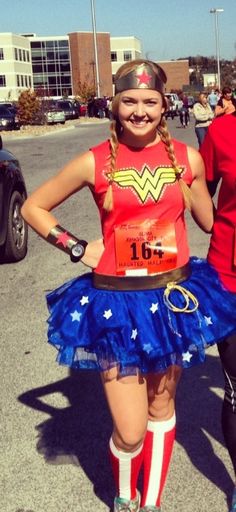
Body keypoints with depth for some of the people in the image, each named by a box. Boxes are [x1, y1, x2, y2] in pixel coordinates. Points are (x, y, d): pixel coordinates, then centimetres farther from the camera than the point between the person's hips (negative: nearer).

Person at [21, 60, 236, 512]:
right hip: (116, 301, -2)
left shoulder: (187, 157, 0)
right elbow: (32, 207, 6)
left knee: (162, 408, 17)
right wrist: (76, 248, -1)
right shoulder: (95, 163, -6)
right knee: (130, 432, -1)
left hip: (173, 296, 3)